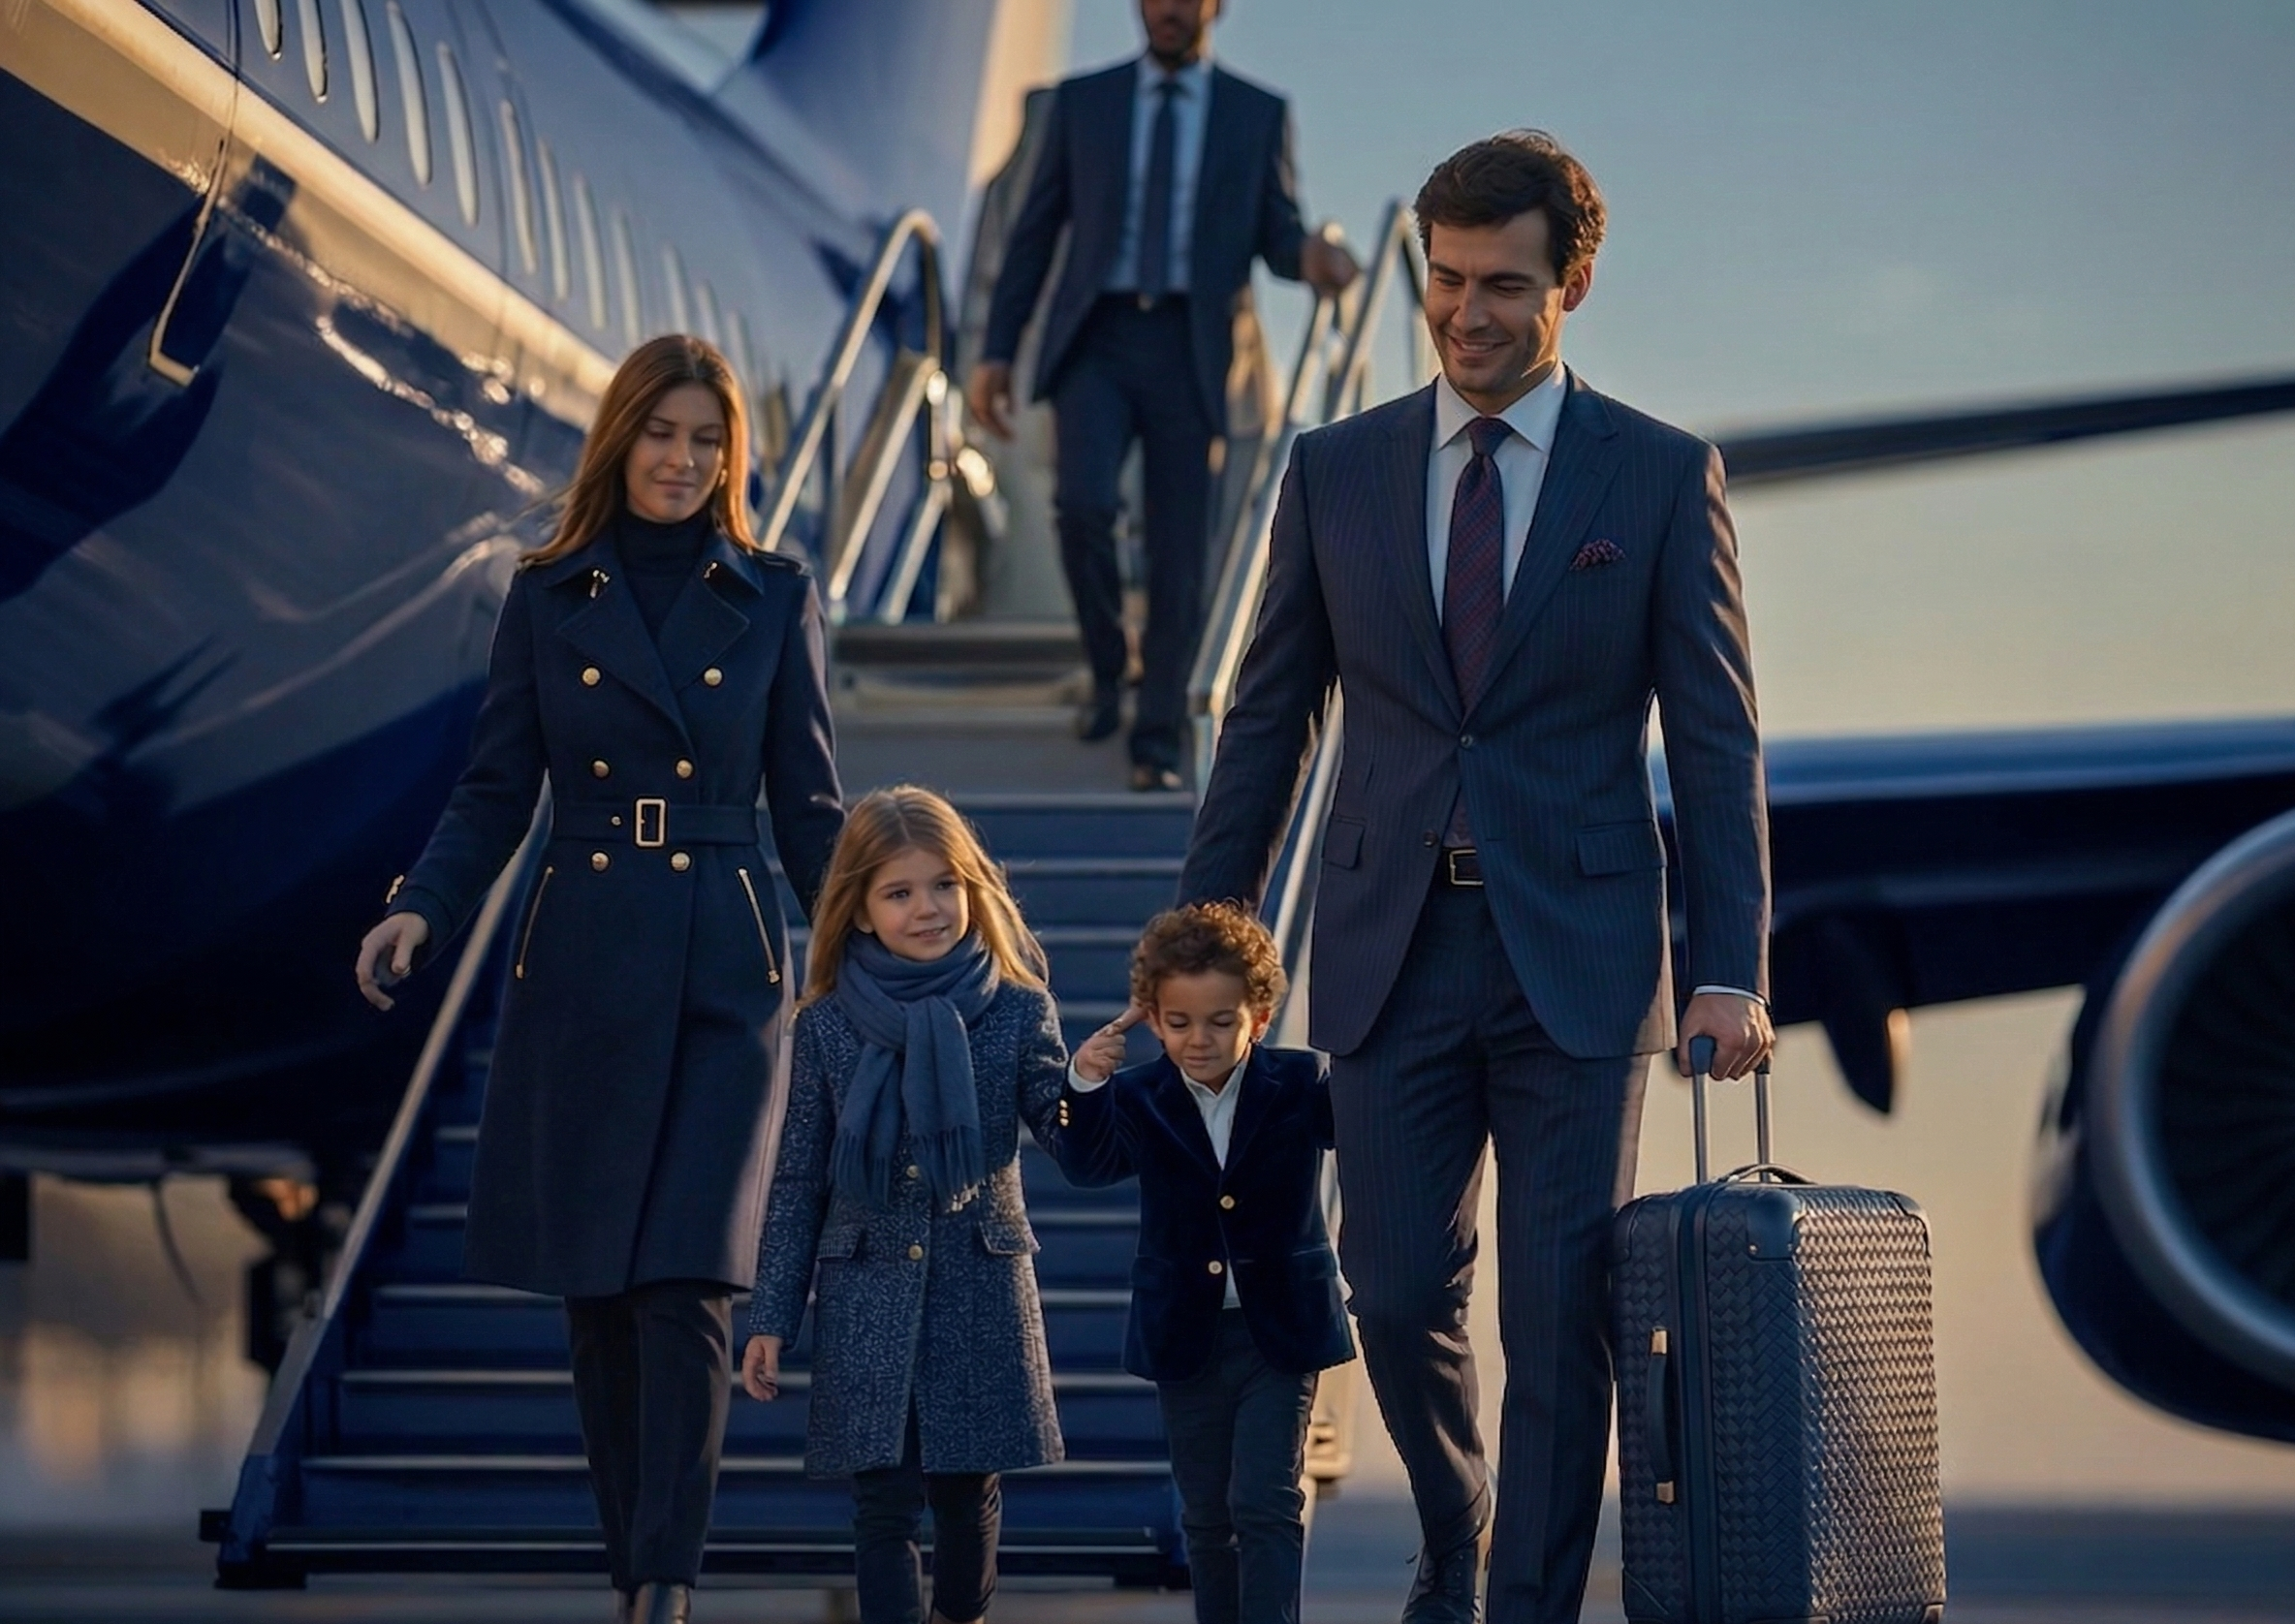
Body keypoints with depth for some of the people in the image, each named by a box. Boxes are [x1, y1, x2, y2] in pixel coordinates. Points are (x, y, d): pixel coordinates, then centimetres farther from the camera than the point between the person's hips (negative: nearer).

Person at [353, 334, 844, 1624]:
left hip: (726, 972, -2)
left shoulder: (774, 598, 5)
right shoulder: (547, 600, 6)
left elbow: (810, 804, 6)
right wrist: (422, 910, -11)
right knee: (596, 1284, 5)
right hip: (582, 970, 2)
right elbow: (497, 792, 6)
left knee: (689, 1278, -11)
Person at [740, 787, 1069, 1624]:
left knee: (968, 1490, 11)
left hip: (981, 1293, 0)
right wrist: (770, 1319, 3)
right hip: (867, 1299, 0)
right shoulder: (828, 1026, -1)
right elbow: (798, 1180, 4)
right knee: (884, 1500, -2)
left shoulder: (1017, 1009, -2)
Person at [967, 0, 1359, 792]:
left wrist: (1312, 258, -18)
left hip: (1189, 350, 0)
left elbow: (1277, 237, 7)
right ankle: (1106, 673, 4)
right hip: (1097, 341, 0)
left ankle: (1157, 741, 9)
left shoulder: (1258, 114, 8)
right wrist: (996, 352, 4)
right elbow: (1035, 232, 10)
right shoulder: (1082, 102, 9)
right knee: (1084, 501, -21)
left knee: (1178, 549, -1)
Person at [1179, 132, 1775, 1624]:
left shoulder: (1663, 478, 0)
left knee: (1560, 1319, -2)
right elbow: (1269, 720, 11)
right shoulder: (1336, 473, 7)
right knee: (1399, 1302, 4)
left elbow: (1717, 743, -1)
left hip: (1578, 956, -2)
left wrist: (1730, 971, -9)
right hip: (1394, 954, 2)